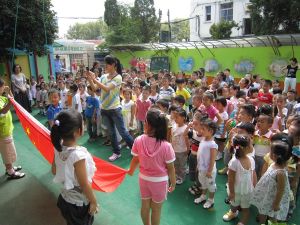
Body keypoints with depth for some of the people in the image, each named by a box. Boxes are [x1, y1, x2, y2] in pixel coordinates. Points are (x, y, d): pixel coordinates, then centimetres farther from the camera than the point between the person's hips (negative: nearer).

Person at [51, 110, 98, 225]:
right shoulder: (78, 155, -34)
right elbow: (84, 184, -24)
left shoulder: (59, 147, -12)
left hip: (65, 198, 6)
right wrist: (93, 202, -10)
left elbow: (54, 171, 3)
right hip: (79, 204, -6)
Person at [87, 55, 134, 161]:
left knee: (122, 131, 1)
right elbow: (95, 88, -1)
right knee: (111, 132, 15)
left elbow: (107, 89, -25)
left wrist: (94, 79, -24)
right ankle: (116, 152, 29)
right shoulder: (104, 76, 5)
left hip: (115, 109, -6)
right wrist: (89, 78, -14)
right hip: (104, 109, 6)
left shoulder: (118, 77, -13)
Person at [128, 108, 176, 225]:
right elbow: (170, 168, -16)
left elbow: (135, 160, -5)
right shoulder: (166, 146, -29)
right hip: (159, 181, -3)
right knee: (156, 209, 20)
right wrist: (173, 183, 2)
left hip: (143, 178, 3)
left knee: (145, 206, 25)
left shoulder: (138, 141, -22)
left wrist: (131, 171, 16)